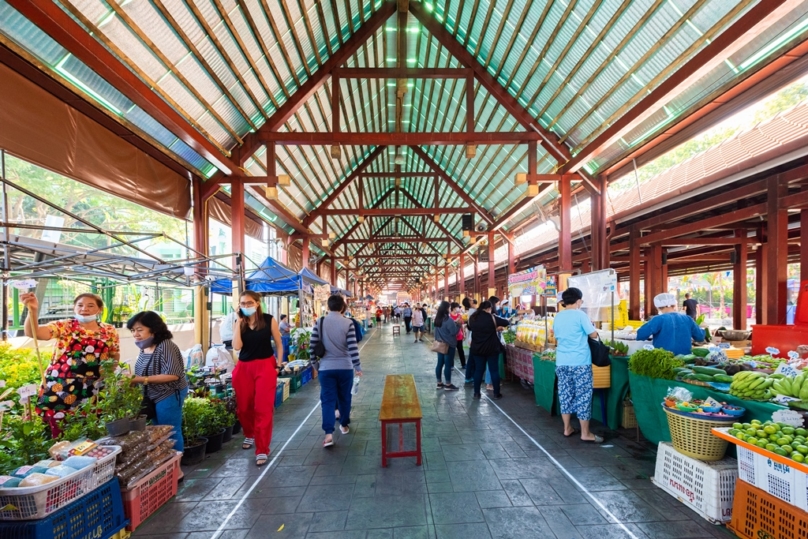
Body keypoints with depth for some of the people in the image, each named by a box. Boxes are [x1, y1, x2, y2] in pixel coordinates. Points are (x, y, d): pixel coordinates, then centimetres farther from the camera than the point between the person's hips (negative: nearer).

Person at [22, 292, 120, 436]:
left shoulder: (109, 331, 6)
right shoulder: (64, 326, 0)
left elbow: (115, 358, 16)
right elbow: (32, 333, -16)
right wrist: (33, 310, -31)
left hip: (91, 391, 2)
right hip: (60, 387, -1)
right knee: (57, 432, -1)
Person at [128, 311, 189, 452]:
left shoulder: (166, 346, -22)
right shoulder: (144, 348, 3)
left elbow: (173, 375, -26)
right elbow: (145, 373, 15)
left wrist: (143, 380, -26)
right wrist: (132, 378, -4)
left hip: (169, 395, -8)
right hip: (153, 397, 8)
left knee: (170, 434, 3)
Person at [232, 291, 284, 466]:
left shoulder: (269, 320, -4)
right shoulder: (239, 323, 3)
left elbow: (279, 344, 4)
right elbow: (237, 346, -13)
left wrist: (278, 365, 0)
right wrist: (239, 321, -12)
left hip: (265, 366, -3)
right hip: (244, 368, 3)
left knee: (263, 409, -4)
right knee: (244, 407, 14)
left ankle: (262, 450, 5)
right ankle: (249, 435, 43)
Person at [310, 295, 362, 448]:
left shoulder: (319, 323, -3)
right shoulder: (348, 323, -9)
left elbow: (313, 346, 0)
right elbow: (352, 347, -11)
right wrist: (357, 366, -3)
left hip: (326, 368, 0)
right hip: (345, 367, 0)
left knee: (328, 399, 2)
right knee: (344, 397, 17)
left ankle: (328, 433, -8)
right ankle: (344, 425, 32)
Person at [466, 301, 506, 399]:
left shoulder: (472, 318, 0)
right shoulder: (491, 317, -12)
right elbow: (506, 323, -7)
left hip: (477, 348, 4)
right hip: (491, 348, -3)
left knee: (478, 370, 11)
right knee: (494, 370, 7)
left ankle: (476, 393, 16)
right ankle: (496, 393, 14)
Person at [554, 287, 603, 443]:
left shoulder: (558, 317, 9)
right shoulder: (580, 315, -9)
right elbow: (593, 335, -6)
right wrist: (588, 329, 13)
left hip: (562, 362, 6)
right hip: (580, 362, -5)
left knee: (565, 394, 12)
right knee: (583, 396, 2)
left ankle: (567, 428, 21)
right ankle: (585, 433, 8)